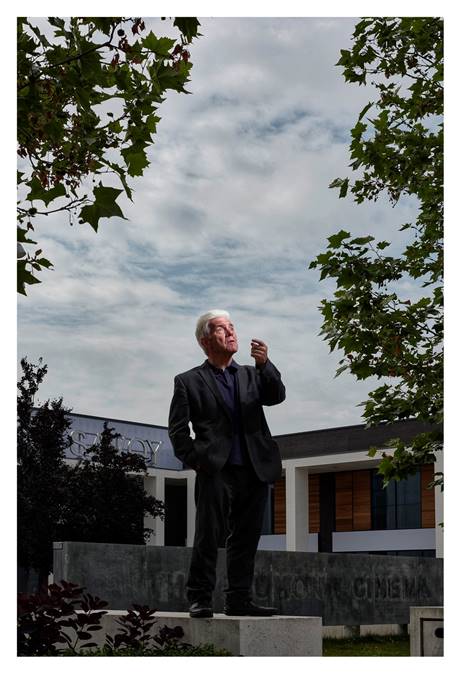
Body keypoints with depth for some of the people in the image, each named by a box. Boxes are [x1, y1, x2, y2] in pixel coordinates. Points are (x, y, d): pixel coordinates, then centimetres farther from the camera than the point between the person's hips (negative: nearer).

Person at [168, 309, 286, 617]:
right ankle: (200, 600, 3)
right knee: (208, 538, -4)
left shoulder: (251, 375, 18)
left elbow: (277, 396, 0)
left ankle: (239, 600, 13)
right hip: (216, 473, -4)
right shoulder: (189, 381, 7)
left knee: (246, 538, 6)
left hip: (254, 472, 4)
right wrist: (196, 460, -6)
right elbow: (177, 429, 4)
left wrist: (264, 364, -15)